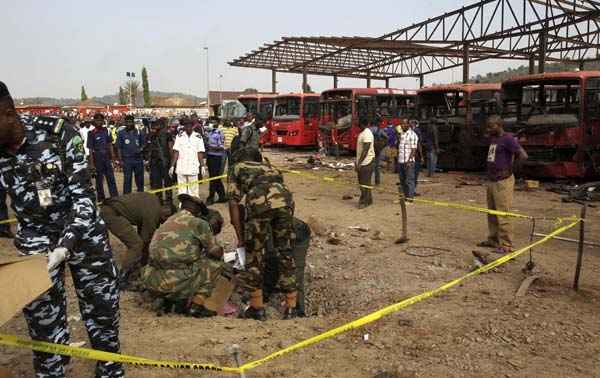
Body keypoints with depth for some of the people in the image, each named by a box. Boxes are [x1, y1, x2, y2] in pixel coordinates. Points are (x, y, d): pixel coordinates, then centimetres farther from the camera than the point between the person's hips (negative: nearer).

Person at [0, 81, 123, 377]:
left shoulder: (59, 134, -20)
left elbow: (83, 195, -19)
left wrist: (64, 247, -30)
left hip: (83, 232, -1)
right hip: (34, 241, 2)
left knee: (102, 309, 11)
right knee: (43, 322, 6)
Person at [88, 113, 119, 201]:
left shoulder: (106, 131, 4)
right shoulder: (91, 133, -7)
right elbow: (90, 149, -7)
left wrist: (112, 157, 7)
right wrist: (91, 163, -11)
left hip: (107, 158, 3)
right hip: (97, 159, -3)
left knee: (111, 179, 5)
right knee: (99, 180, 7)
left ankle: (115, 197, 9)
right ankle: (101, 199, 17)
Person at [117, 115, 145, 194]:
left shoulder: (139, 132, 8)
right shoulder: (121, 133, 3)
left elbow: (143, 144, 15)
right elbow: (119, 147, 4)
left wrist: (141, 149, -8)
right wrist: (121, 159, -3)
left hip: (138, 158, 2)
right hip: (127, 160, -2)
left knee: (140, 178, 9)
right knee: (127, 179, -1)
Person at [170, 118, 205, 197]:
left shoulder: (198, 137, 2)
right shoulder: (179, 137, 5)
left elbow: (200, 153, 2)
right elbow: (175, 152, 4)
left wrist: (202, 166, -6)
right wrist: (172, 166, -1)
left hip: (193, 169, -1)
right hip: (181, 169, 1)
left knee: (193, 191, 2)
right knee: (181, 190, 6)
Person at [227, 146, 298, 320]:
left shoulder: (237, 168, 29)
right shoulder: (269, 167, 40)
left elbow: (234, 202, 17)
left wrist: (240, 237, 20)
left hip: (259, 201, -4)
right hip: (285, 199, 4)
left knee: (254, 253, 12)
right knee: (285, 253, 14)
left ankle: (257, 307, 20)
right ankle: (291, 307, 20)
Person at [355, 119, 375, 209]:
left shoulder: (367, 134, -18)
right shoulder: (361, 133, 14)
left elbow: (365, 150, -23)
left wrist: (359, 162, -24)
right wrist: (357, 161, 21)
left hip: (367, 162, -10)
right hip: (361, 162, 10)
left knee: (364, 183, -6)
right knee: (362, 182, 13)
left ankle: (364, 201, 0)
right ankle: (368, 200, 22)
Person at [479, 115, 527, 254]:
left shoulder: (508, 139, -11)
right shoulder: (493, 139, 15)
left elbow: (523, 155, -20)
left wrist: (509, 168, -16)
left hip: (503, 182, -9)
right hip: (491, 181, 9)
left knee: (502, 215, -6)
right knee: (491, 214, 14)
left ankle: (506, 245, 0)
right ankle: (493, 240, 24)